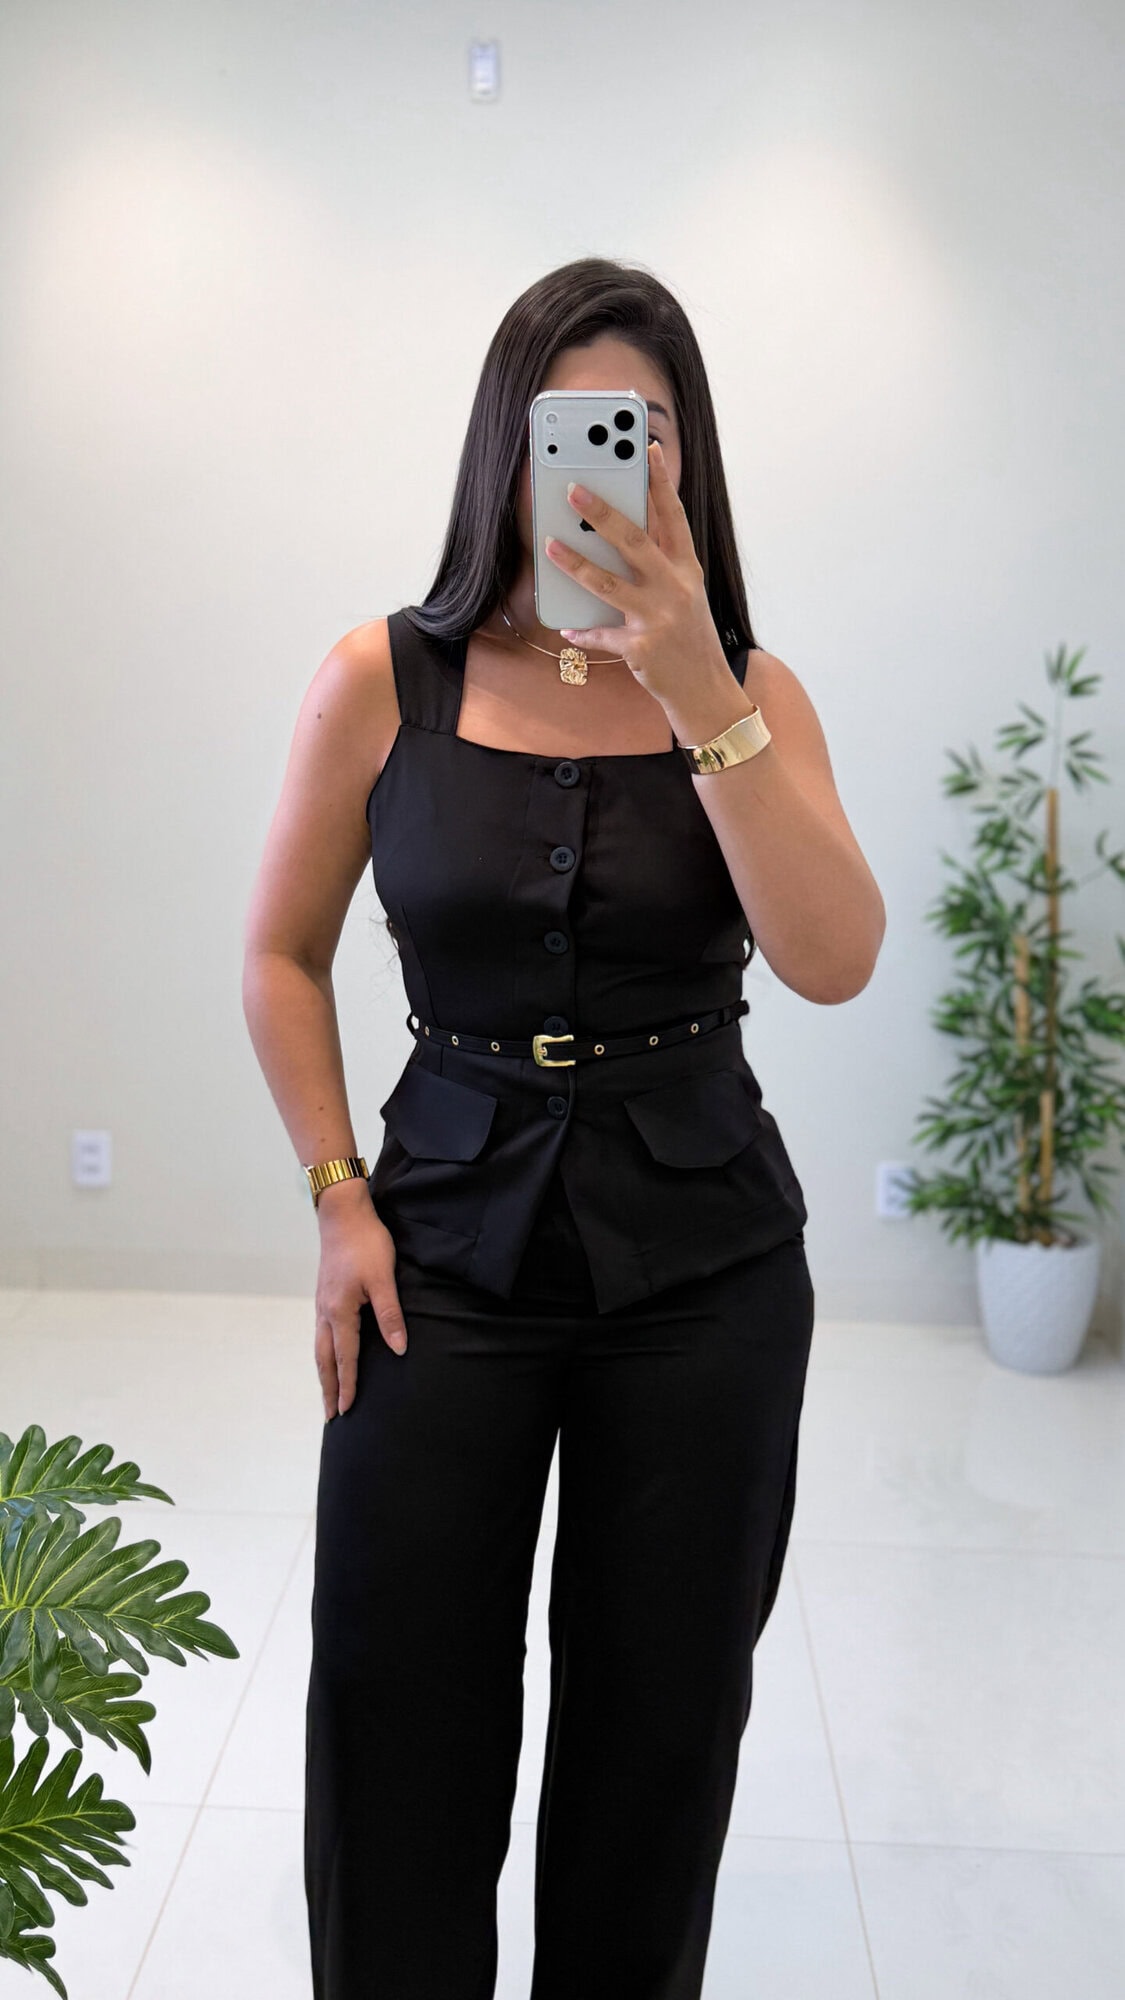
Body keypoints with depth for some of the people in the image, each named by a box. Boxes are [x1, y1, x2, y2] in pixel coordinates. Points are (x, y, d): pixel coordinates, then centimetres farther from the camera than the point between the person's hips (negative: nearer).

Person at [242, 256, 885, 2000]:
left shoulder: (749, 691, -1)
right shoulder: (383, 683, -3)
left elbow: (836, 963, -16)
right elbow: (283, 957, 5)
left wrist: (698, 696, -23)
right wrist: (339, 1200, -3)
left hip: (705, 1255, 1)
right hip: (450, 1244, 0)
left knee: (662, 1711, 13)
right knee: (399, 1721, 6)